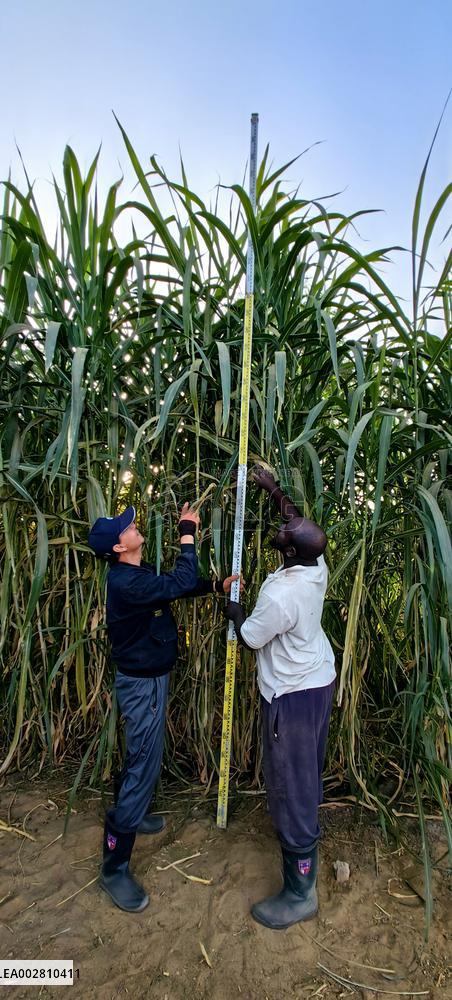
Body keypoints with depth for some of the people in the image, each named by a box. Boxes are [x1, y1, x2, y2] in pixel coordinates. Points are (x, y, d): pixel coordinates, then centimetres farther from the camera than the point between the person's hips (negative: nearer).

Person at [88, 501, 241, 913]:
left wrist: (218, 585, 1)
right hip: (142, 682, -10)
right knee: (145, 762, -3)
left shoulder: (138, 573, 2)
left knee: (144, 754, 25)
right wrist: (188, 533, -27)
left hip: (150, 677, 10)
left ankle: (131, 813, 48)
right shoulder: (125, 582, -30)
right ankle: (115, 867, 10)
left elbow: (178, 586, 13)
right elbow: (181, 583, -33)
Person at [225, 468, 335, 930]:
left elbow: (249, 638, -15)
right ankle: (307, 830, 53)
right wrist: (273, 489, 14)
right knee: (308, 770, 28)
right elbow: (298, 520, 9)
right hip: (320, 680, 9)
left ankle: (299, 893, 18)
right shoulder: (316, 565, -11)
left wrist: (235, 612, 3)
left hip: (293, 695, -9)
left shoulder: (281, 594, -32)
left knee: (291, 787, 3)